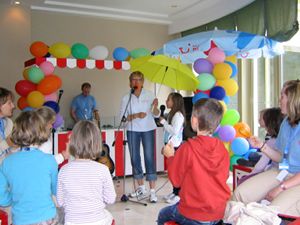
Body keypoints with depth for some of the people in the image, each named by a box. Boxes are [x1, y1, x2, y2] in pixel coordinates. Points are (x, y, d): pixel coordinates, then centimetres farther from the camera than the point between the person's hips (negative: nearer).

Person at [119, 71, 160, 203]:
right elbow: (123, 116, -5)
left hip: (148, 129, -1)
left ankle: (152, 191, -2)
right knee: (135, 158, 7)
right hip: (132, 130, 2)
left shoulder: (149, 95, -1)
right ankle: (141, 188, 24)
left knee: (149, 157, -6)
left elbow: (156, 115, -2)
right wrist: (136, 115, -19)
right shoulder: (126, 98, 0)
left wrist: (155, 106, -22)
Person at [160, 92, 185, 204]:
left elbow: (174, 130, -25)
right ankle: (174, 192, 24)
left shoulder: (178, 115, -15)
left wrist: (163, 122, -16)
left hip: (175, 146, -9)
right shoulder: (171, 113, 15)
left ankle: (178, 194, 3)